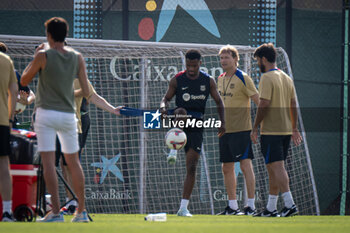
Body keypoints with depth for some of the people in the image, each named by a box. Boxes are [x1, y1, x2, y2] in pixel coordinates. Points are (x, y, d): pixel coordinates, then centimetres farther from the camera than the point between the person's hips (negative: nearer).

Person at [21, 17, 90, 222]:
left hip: (46, 112, -4)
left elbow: (24, 80, 5)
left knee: (48, 162, -6)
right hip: (68, 114, 4)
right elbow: (86, 91, 3)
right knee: (73, 161, 14)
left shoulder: (43, 55, -7)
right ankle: (82, 211, 16)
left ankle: (56, 211, -14)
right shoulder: (77, 57, 3)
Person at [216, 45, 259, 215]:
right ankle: (232, 206, 15)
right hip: (225, 130, 8)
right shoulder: (221, 79, 13)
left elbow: (258, 100, -9)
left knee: (245, 165, -10)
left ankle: (251, 205, -8)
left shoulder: (243, 78, -8)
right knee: (227, 168, 8)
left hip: (241, 129, -7)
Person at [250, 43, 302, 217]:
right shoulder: (286, 78, 14)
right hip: (285, 130, 8)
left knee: (277, 167, -10)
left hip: (271, 131, -8)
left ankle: (290, 204, -19)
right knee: (273, 169, 12)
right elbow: (293, 105, 16)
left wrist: (255, 127, -11)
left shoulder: (267, 78, -11)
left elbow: (264, 104, -18)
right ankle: (271, 208, 15)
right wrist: (294, 129, 20)